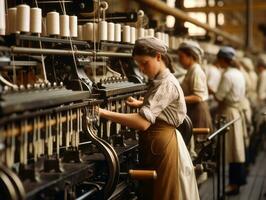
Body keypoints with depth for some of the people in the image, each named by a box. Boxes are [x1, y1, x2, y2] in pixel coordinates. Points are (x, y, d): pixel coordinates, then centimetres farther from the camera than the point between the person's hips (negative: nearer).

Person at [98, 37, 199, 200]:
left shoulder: (167, 83, -20)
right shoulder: (159, 81, 11)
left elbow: (143, 122, -32)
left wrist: (104, 113, -33)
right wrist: (142, 103, 22)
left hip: (162, 145, -10)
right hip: (155, 144, 10)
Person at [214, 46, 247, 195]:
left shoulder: (227, 75, -18)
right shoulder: (239, 73, 10)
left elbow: (219, 97, -16)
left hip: (229, 113, -9)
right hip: (238, 111, 9)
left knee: (232, 148, -4)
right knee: (238, 147, 16)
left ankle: (234, 183, 2)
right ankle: (240, 178, 25)